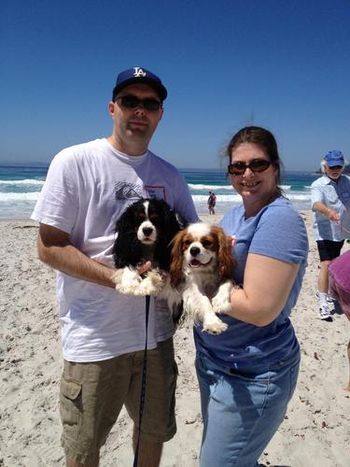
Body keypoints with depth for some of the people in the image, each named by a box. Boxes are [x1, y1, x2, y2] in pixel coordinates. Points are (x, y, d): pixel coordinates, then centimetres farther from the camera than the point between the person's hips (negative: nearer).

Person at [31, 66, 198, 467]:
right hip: (94, 338, -4)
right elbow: (49, 247, -12)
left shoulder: (170, 176, 5)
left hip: (156, 331, 5)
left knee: (155, 432, 24)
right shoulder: (75, 162, -10)